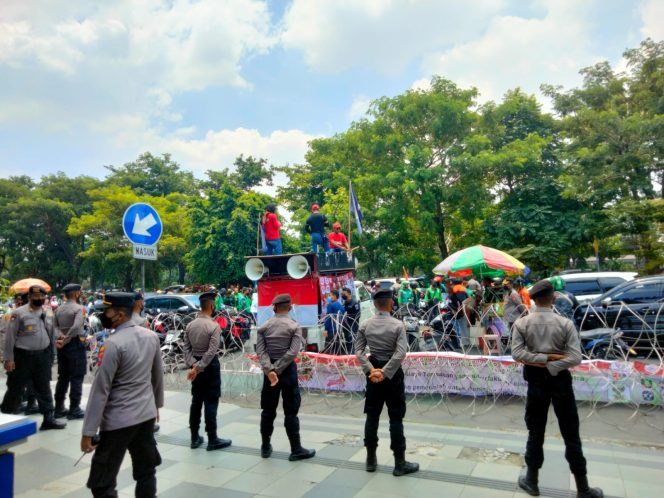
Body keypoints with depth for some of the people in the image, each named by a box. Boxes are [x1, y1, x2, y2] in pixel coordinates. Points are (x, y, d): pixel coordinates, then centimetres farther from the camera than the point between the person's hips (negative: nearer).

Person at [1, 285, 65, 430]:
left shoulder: (48, 312, 7)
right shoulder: (19, 313, -10)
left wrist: (52, 354, 13)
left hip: (43, 356, 5)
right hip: (22, 356, -5)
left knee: (44, 389, 9)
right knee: (16, 389, 6)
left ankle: (49, 419, 15)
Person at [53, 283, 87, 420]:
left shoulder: (59, 309, 11)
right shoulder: (79, 308, -13)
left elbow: (55, 326, 0)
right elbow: (76, 327, -26)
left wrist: (60, 337, -11)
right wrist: (65, 341, -16)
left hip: (62, 346, 8)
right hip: (75, 345, -7)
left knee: (63, 377, 14)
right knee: (76, 378, 0)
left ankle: (59, 408, 21)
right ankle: (74, 409, 4)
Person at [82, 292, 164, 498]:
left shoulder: (113, 343, -19)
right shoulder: (151, 336, 1)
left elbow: (101, 389, -16)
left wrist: (88, 431, -10)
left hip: (118, 420, -6)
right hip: (147, 414, 7)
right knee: (146, 473, 19)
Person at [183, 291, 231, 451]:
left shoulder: (190, 325, 2)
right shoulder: (214, 326, -17)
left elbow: (186, 347, -1)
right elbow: (211, 352, -22)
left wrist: (193, 364, -7)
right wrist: (198, 368, -17)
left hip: (195, 365, 6)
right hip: (210, 365, -6)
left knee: (196, 401, 15)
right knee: (211, 402, 2)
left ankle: (195, 438, 24)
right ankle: (212, 440, 10)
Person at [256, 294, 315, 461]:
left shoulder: (263, 327, 2)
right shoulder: (294, 326, -7)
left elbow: (260, 350, -8)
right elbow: (293, 352, -17)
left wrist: (270, 370, -16)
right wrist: (277, 369, -14)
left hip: (269, 371, 3)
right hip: (288, 370, -3)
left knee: (268, 410, 13)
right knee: (291, 411, 3)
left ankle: (265, 447, 24)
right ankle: (296, 450, 10)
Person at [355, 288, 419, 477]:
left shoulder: (365, 325, -1)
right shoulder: (398, 325, -10)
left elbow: (358, 350, -6)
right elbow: (401, 353, -19)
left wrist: (371, 370, -10)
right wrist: (385, 372, -17)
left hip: (374, 372, 4)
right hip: (392, 373, -3)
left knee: (372, 416, 13)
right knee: (396, 418, 5)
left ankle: (371, 460, 23)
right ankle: (400, 463, 14)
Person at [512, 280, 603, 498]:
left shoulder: (521, 323, -9)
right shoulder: (565, 323, -11)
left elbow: (517, 353, -16)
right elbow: (576, 357, -16)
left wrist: (542, 358, -14)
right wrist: (550, 364, -14)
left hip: (536, 380, 1)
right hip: (560, 380, -1)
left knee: (535, 432, 14)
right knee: (571, 434, 12)